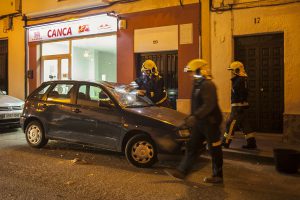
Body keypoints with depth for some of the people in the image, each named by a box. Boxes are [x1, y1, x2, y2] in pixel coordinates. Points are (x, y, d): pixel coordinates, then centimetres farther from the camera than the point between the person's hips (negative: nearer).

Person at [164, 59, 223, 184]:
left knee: (215, 150, 4)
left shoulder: (208, 85, -18)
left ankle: (218, 176, 17)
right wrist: (190, 118, 21)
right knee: (192, 147, 10)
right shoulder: (198, 84, 14)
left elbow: (209, 105, -28)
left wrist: (195, 116, -32)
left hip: (210, 122, -10)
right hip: (200, 122, 10)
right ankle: (181, 171, 16)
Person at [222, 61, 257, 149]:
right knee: (244, 125, 12)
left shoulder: (240, 81, -16)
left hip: (238, 106, -10)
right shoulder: (237, 80, 16)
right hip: (239, 106, 10)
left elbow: (243, 95, -22)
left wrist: (240, 107, -24)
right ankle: (251, 143, 16)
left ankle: (226, 142, 3)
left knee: (231, 124, -4)